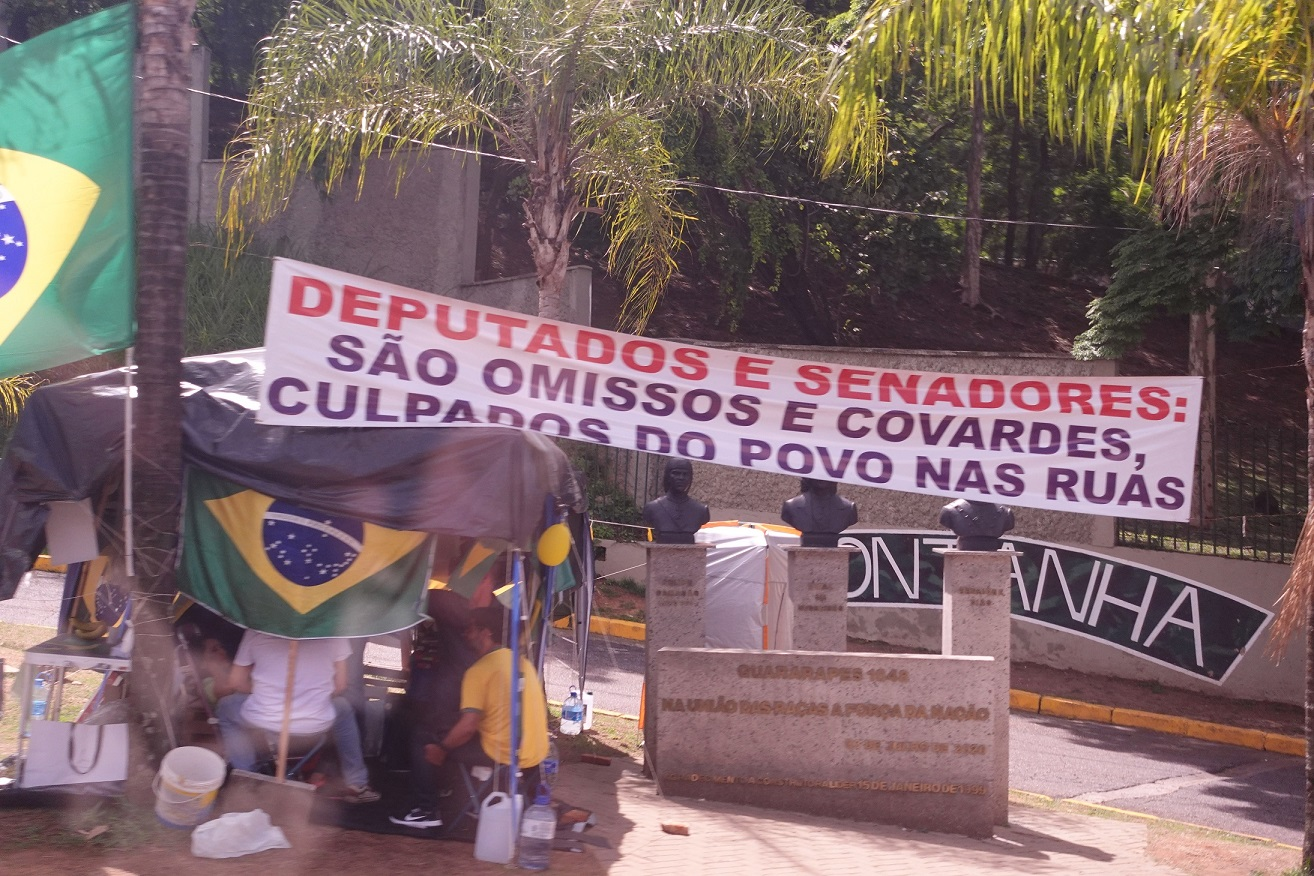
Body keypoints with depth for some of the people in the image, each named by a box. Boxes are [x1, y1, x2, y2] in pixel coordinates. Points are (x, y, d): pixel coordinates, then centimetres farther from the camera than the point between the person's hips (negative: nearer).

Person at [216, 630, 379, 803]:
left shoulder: (257, 631, 0)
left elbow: (236, 682, 9)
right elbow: (340, 686, 5)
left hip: (263, 720, -1)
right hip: (316, 723, 1)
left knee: (226, 707, 31)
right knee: (343, 708, 34)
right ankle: (357, 785, 33)